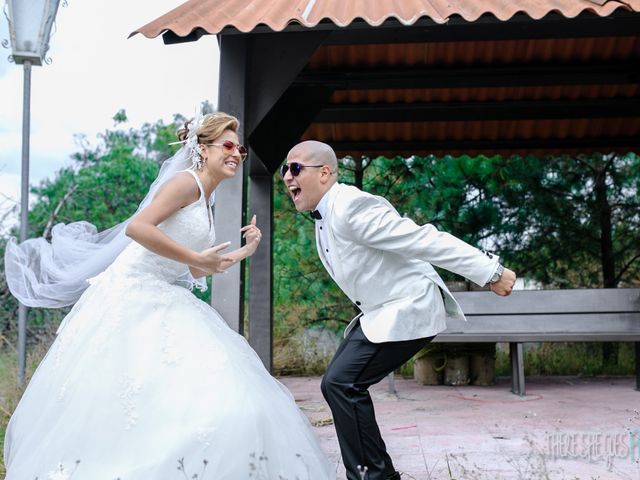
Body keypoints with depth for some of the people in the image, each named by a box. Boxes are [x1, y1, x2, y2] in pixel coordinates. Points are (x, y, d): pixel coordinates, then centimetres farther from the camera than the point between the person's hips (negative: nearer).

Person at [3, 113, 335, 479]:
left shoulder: (204, 201, 17)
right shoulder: (187, 182, -9)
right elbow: (136, 227, -23)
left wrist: (243, 252, 12)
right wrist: (197, 258, -18)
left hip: (163, 305, 9)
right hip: (132, 295, -9)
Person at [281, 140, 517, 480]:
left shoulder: (350, 208, -24)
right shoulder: (325, 215, 8)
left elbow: (427, 240, -26)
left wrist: (490, 272, -25)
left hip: (408, 309, -10)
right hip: (382, 311, 10)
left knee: (342, 384, -15)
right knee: (338, 384, 10)